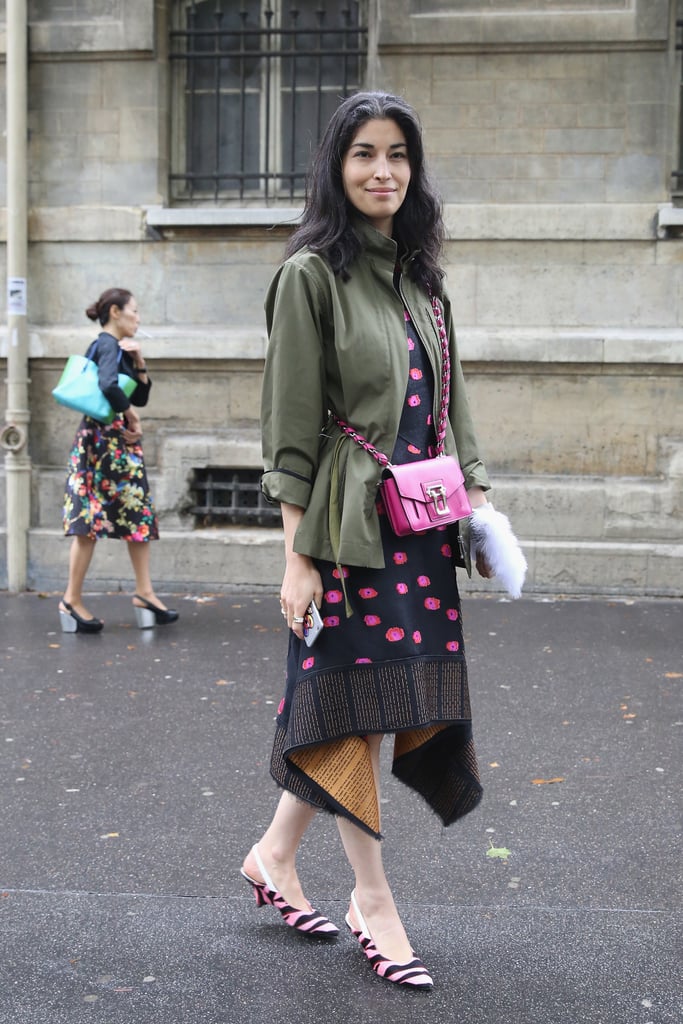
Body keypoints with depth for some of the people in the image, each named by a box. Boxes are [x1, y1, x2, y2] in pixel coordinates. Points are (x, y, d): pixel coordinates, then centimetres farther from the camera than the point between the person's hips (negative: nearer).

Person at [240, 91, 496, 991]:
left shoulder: (420, 277, 13)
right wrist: (297, 556, -13)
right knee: (358, 704, 3)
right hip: (352, 527, -7)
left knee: (351, 706, 12)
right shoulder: (311, 275, -7)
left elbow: (450, 404, 18)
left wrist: (478, 500, 10)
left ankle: (275, 855, 31)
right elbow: (290, 431, -10)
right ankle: (373, 901, 18)